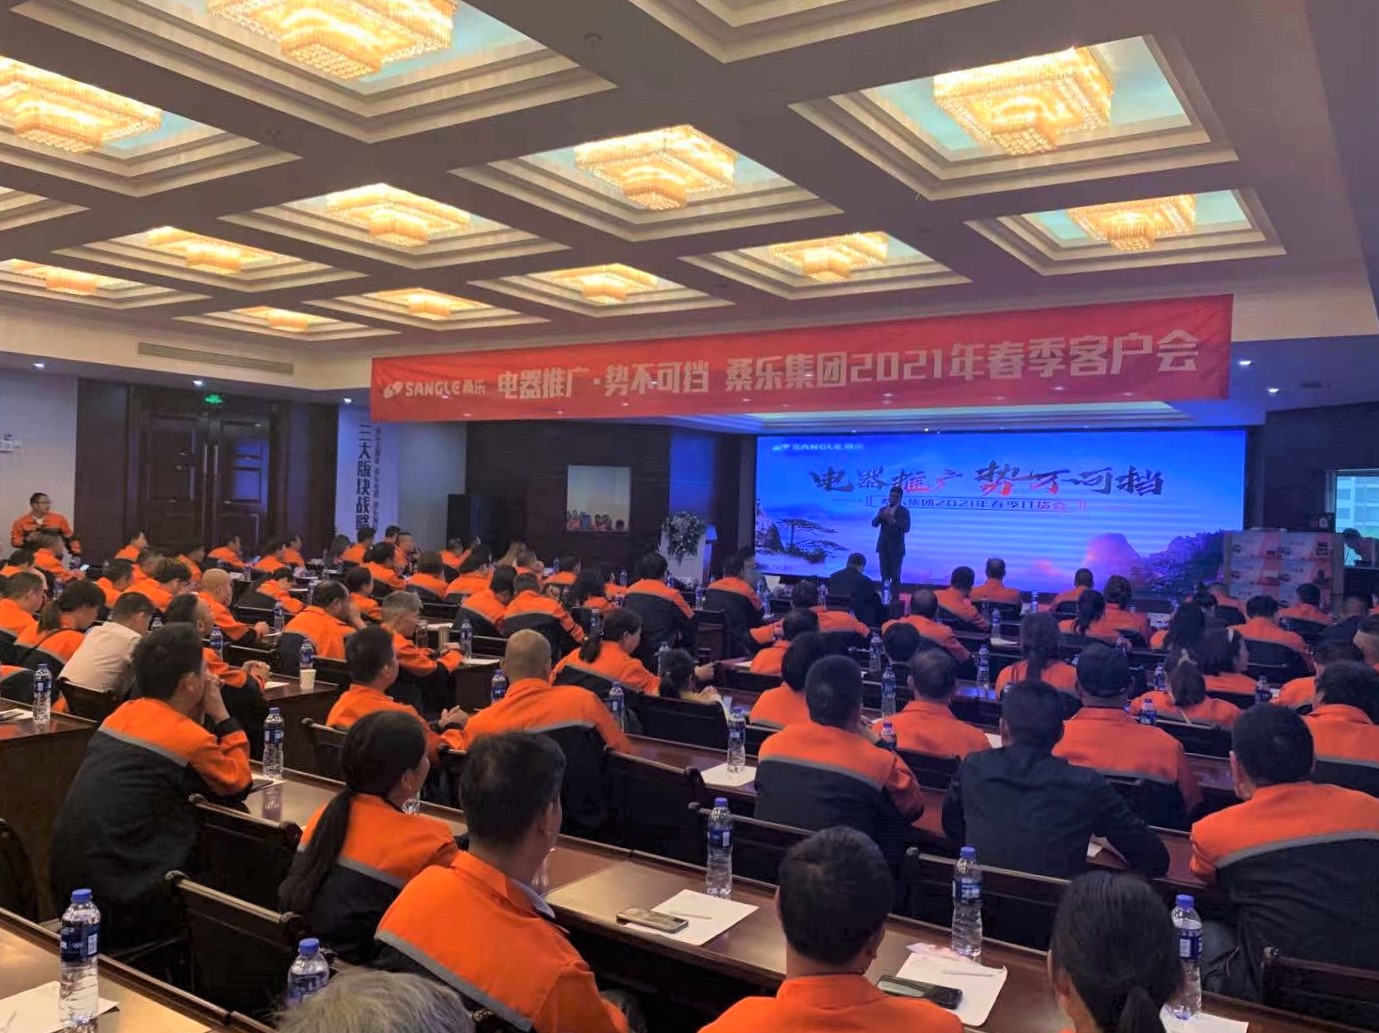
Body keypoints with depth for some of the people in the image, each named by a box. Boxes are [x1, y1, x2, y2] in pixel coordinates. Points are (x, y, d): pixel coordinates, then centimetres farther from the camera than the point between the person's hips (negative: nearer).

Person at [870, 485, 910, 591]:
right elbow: (874, 524, -1)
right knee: (884, 575, 4)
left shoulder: (904, 511, -2)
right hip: (883, 546, 3)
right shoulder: (883, 509, 10)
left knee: (895, 576, -3)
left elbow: (906, 529, -13)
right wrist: (880, 516, -20)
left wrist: (892, 520, -23)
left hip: (896, 547, -3)